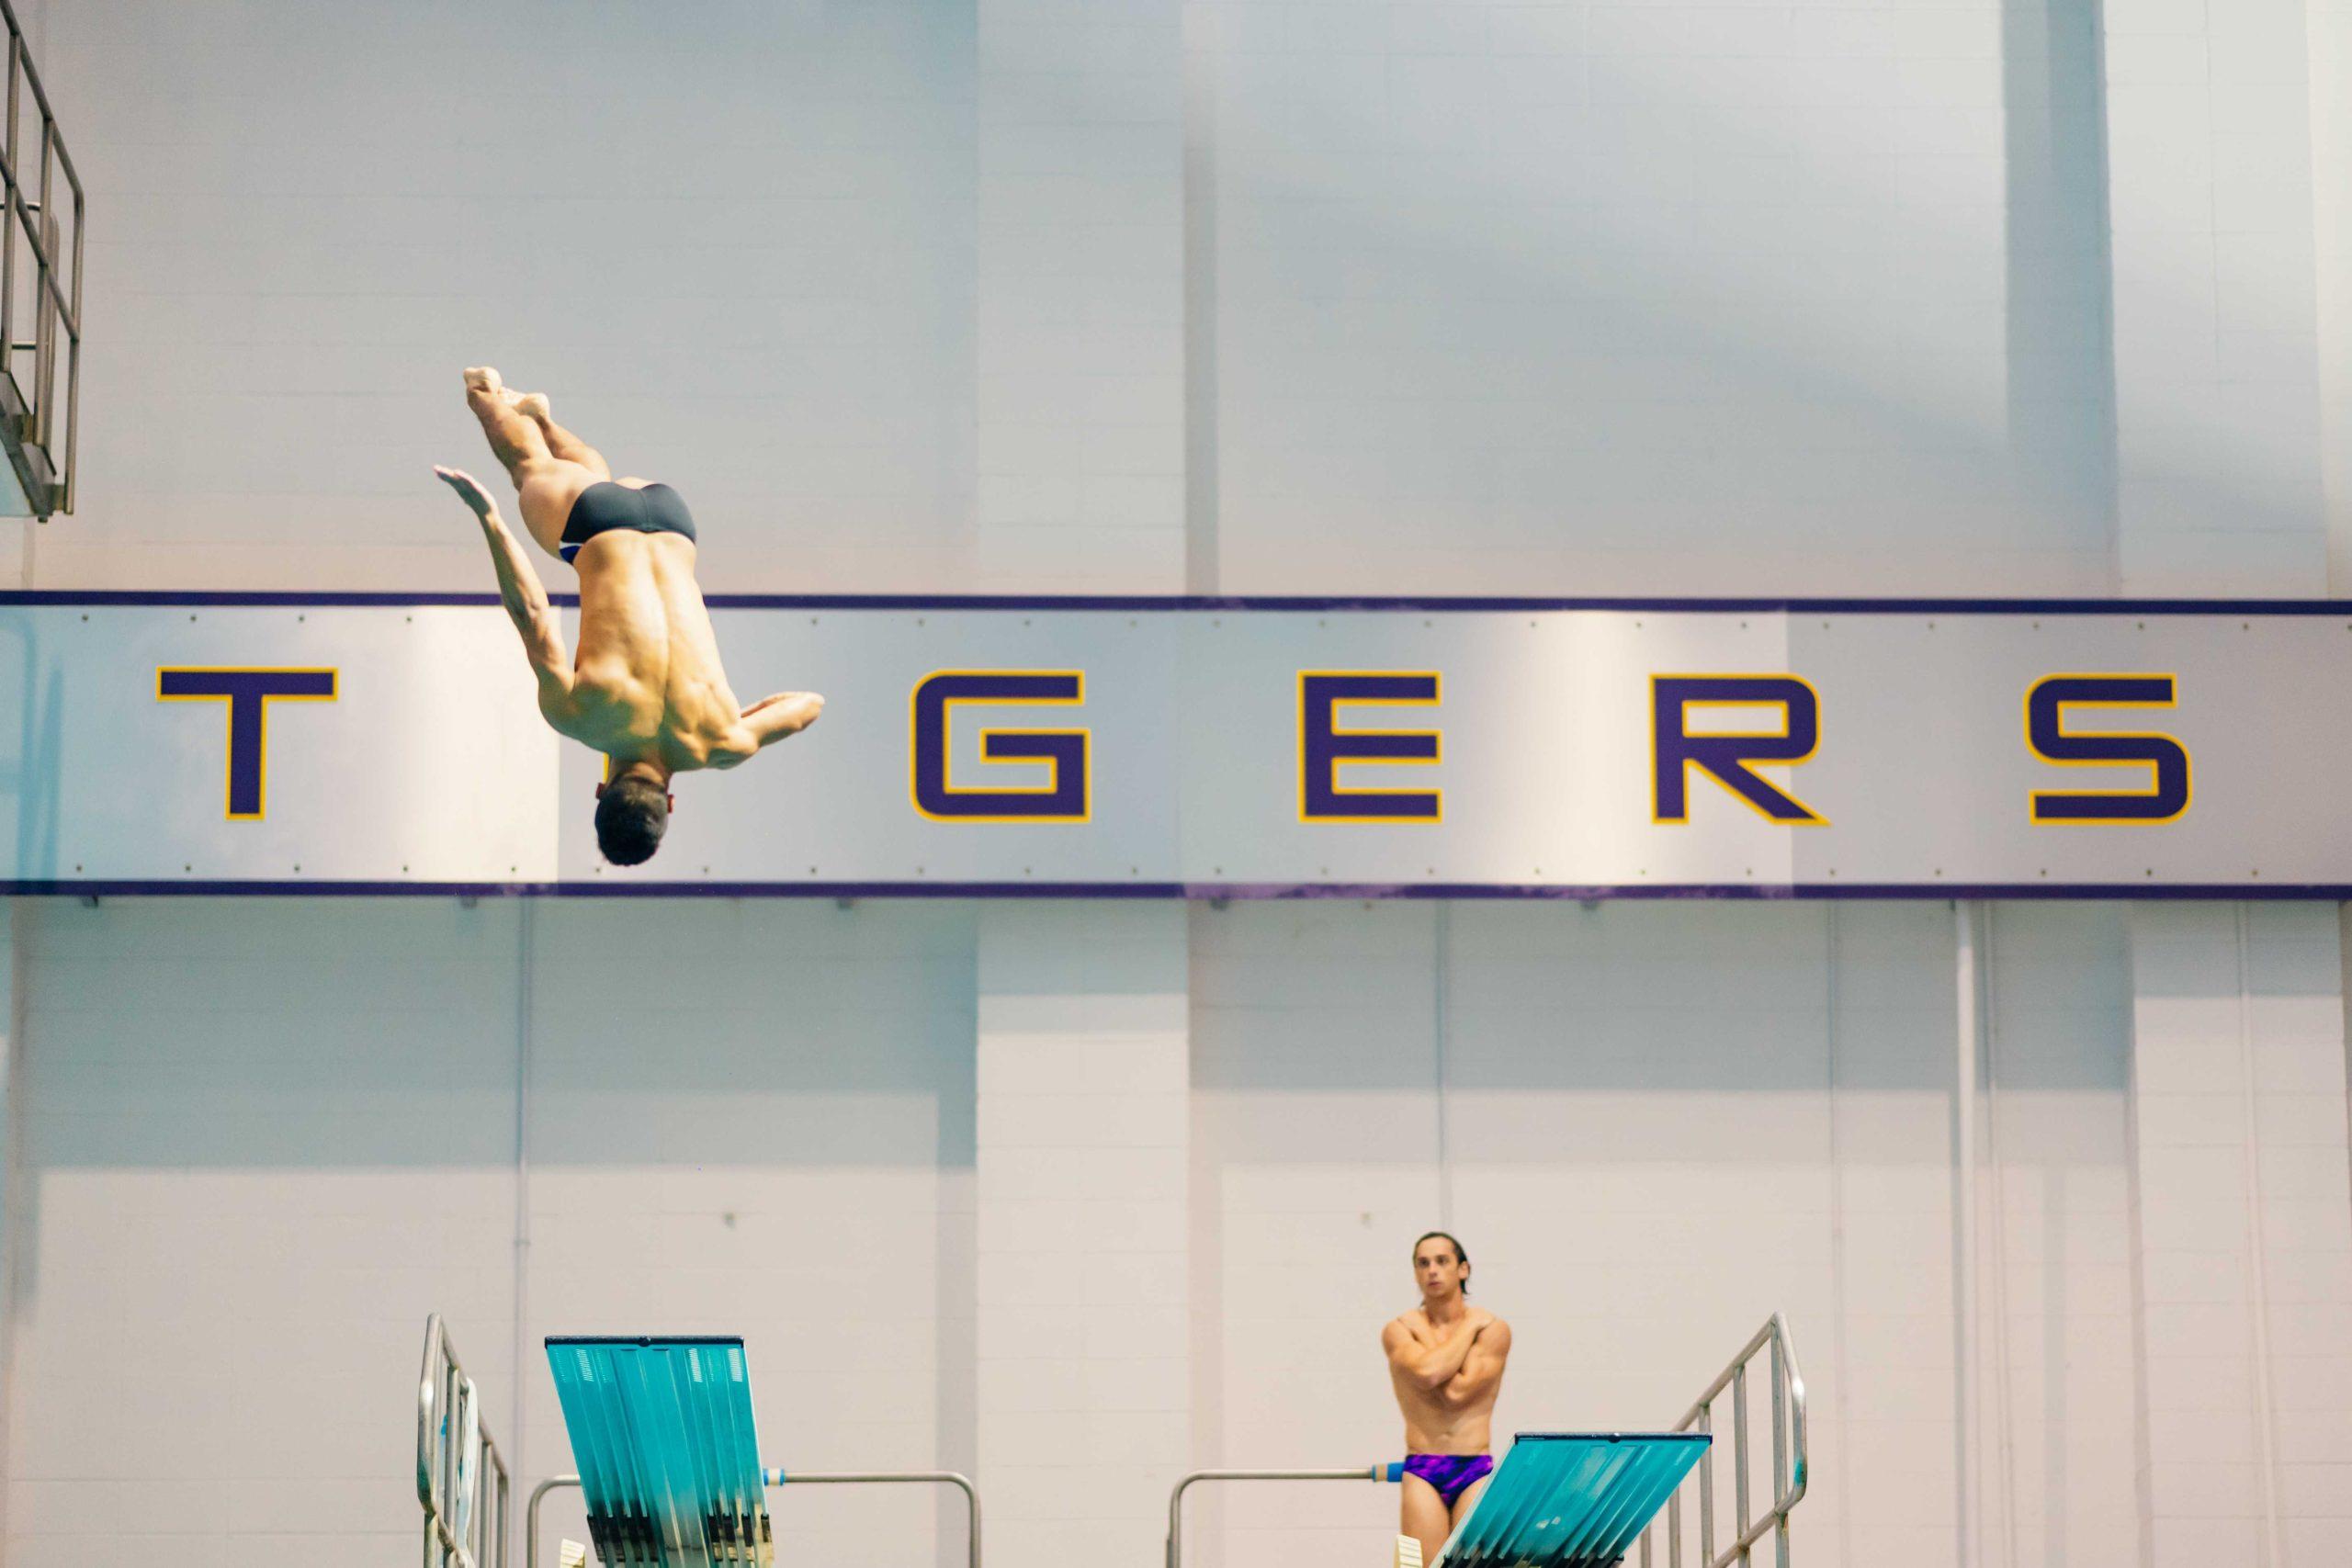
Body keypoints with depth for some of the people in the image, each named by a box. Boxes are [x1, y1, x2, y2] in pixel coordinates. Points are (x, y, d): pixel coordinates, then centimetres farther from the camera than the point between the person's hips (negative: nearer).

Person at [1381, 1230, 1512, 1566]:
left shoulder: (1493, 1329, 2)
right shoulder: (1399, 1330, 5)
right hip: (1422, 1473, 0)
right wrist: (1470, 1328, -4)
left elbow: (1457, 1392, -11)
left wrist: (1424, 1333, -2)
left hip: (1475, 1471, 0)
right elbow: (1427, 1373, -16)